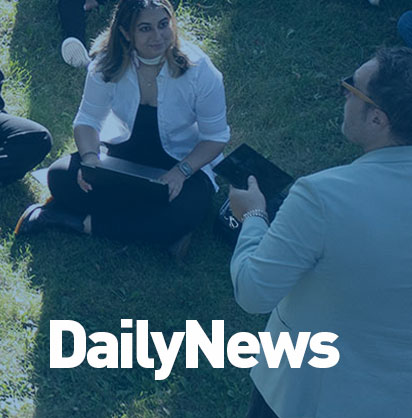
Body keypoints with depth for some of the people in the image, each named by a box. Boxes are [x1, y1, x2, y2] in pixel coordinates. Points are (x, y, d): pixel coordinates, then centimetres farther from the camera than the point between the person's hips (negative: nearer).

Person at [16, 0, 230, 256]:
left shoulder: (198, 70, -19)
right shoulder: (108, 64, -13)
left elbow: (216, 136, -12)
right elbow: (89, 119, -2)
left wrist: (182, 171, -27)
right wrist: (90, 156, -24)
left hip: (186, 160, -2)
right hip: (126, 153, 2)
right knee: (61, 178, -20)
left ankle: (84, 222, -20)